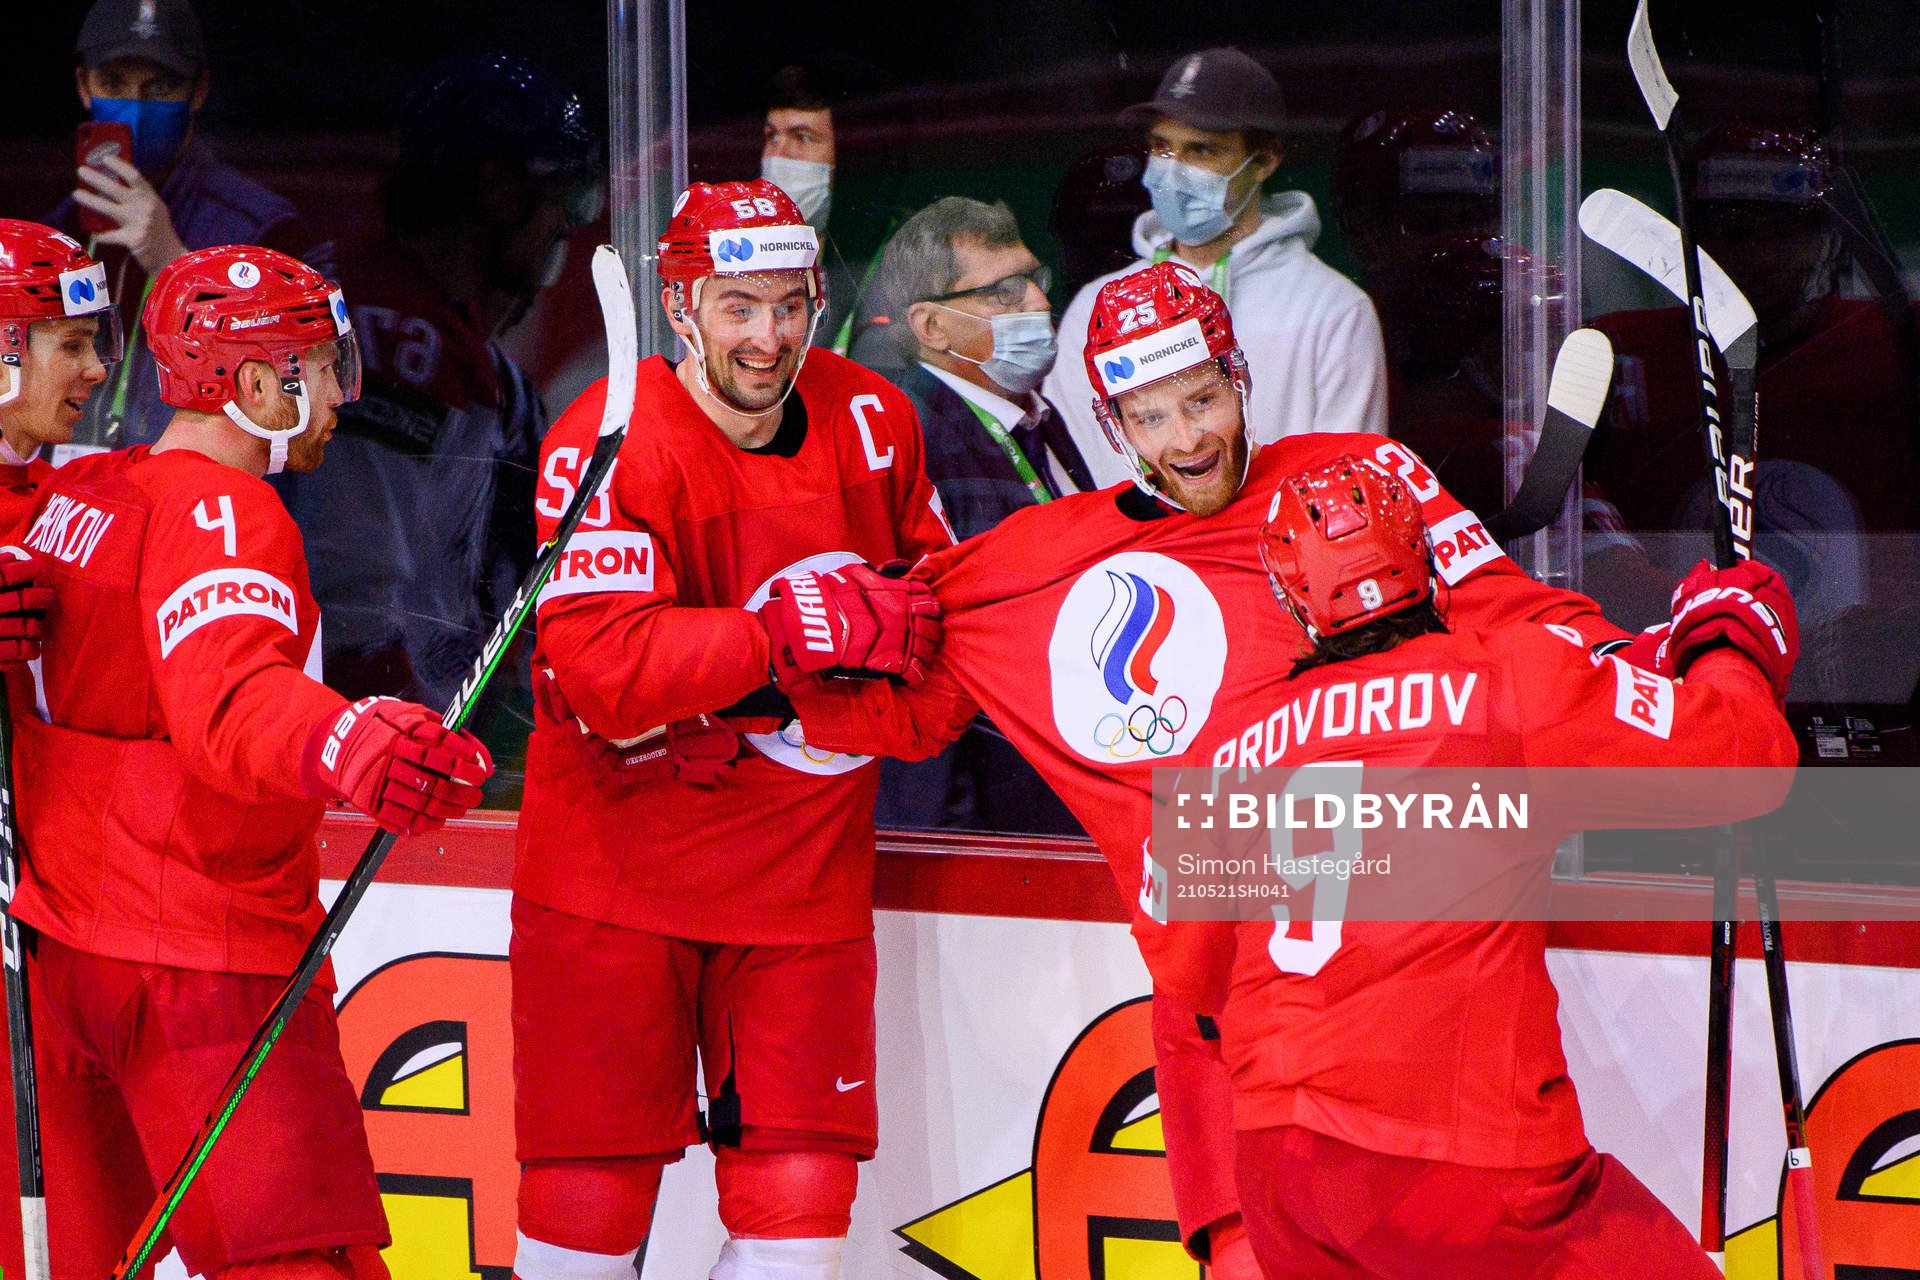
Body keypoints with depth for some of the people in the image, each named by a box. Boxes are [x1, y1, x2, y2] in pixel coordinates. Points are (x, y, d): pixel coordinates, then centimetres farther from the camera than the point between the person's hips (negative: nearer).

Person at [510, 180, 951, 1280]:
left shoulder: (874, 424, 2)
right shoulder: (609, 445, -16)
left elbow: (933, 588, 19)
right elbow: (608, 673, -26)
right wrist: (807, 631, -31)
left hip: (800, 873, 4)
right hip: (617, 868, -4)